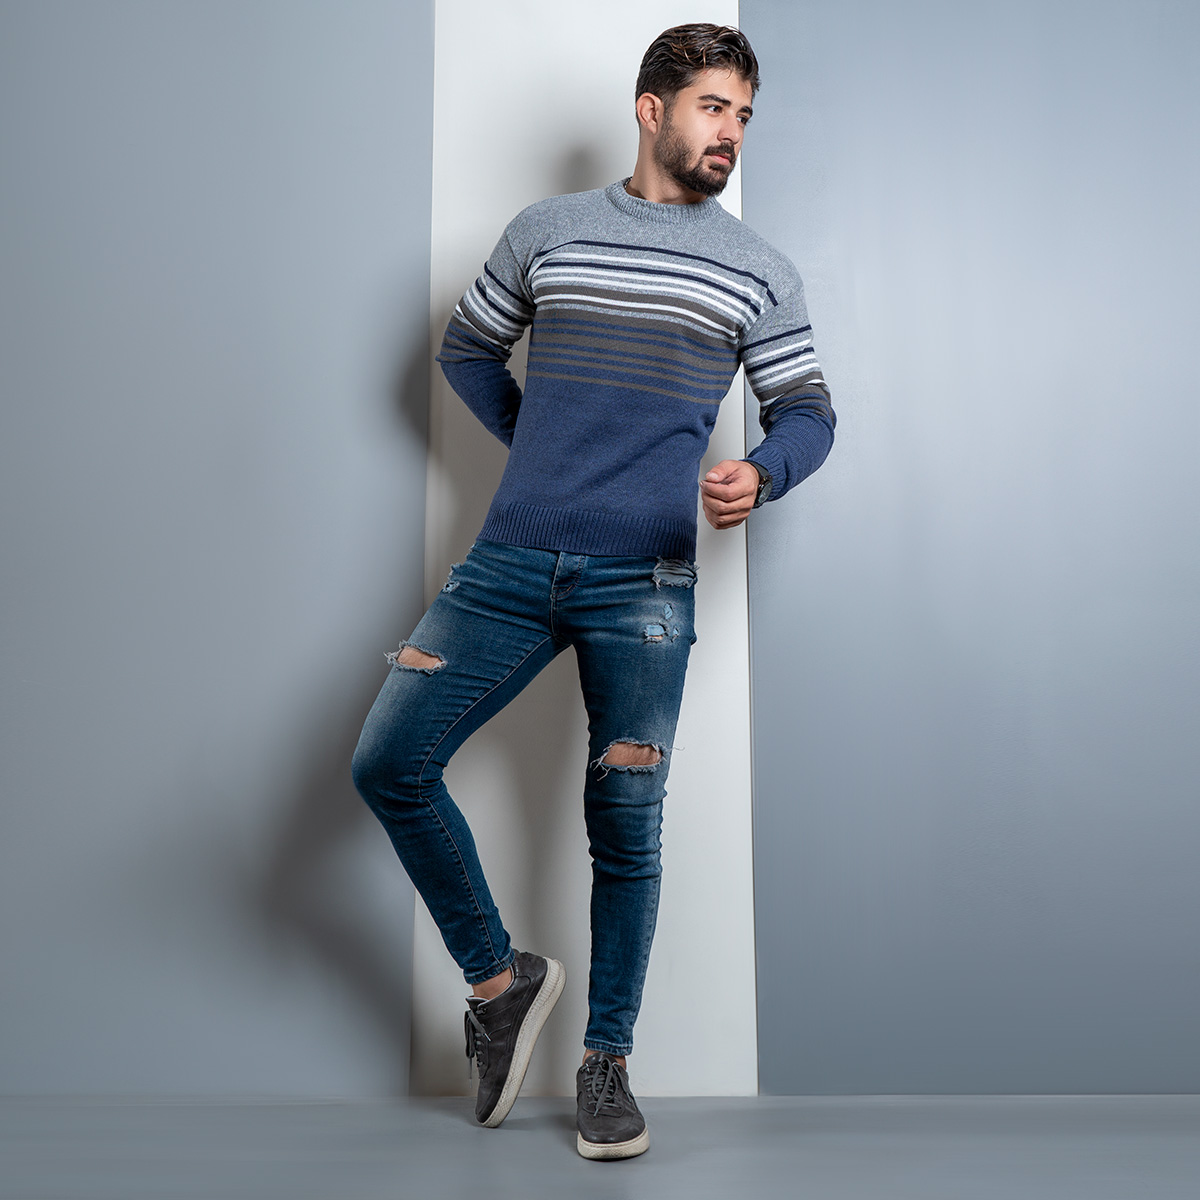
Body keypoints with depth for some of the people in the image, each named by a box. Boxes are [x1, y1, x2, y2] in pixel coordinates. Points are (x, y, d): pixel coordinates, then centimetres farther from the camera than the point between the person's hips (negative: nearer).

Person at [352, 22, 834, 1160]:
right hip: (510, 563, 2)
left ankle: (606, 1064, 22)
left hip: (644, 584, -1)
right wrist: (541, 444, 11)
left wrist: (760, 474, -13)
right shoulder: (547, 228, 12)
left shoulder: (757, 271, 10)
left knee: (624, 823, 1)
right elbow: (467, 349, 22)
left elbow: (807, 410, 9)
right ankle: (500, 979, 16)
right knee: (387, 763, -5)